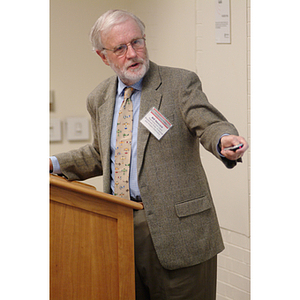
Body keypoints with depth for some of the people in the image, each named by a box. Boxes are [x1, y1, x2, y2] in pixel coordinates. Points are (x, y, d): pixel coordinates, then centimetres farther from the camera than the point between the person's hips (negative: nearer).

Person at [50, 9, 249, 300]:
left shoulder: (180, 83, -5)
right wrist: (54, 164, 13)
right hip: (118, 225, 5)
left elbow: (210, 124, -19)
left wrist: (224, 140, -42)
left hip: (175, 227, -5)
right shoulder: (99, 98, 11)